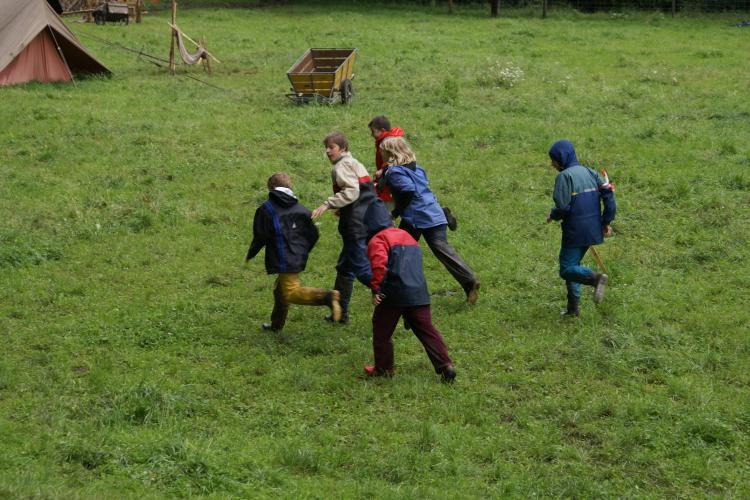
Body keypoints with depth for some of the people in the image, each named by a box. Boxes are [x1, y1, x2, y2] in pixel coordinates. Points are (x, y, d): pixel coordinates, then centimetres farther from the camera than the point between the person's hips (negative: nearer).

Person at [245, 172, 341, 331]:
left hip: (283, 260, -7)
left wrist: (250, 255, 6)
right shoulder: (301, 209, 10)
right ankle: (276, 324, 33)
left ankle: (327, 297, -28)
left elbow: (260, 237, -9)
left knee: (291, 292, -9)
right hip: (299, 258, 7)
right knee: (280, 289, 22)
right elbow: (313, 234, 10)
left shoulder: (266, 209, -6)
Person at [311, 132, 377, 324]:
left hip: (357, 224, -10)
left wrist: (327, 204, -24)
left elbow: (352, 191, -23)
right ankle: (340, 312, 23)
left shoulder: (342, 166, -9)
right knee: (345, 266, 17)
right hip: (369, 220, 10)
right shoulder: (354, 163, 20)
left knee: (362, 268, -9)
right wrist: (342, 208, 27)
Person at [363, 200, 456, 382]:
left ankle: (383, 368, 19)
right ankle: (445, 365, -3)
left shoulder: (377, 240, -4)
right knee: (426, 329, 7)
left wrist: (376, 289, -16)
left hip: (393, 294, -6)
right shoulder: (407, 235, 22)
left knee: (382, 331, 12)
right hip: (419, 292, 6)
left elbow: (379, 265, -20)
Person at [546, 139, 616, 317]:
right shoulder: (590, 172, 11)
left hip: (575, 231, -8)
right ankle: (573, 307, 17)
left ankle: (596, 278, -26)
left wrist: (552, 215, 3)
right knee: (573, 264, 19)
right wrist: (607, 222, 8)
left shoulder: (564, 176, -12)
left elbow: (563, 207, -18)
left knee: (567, 269, -2)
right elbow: (608, 194, 5)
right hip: (593, 229, 8)